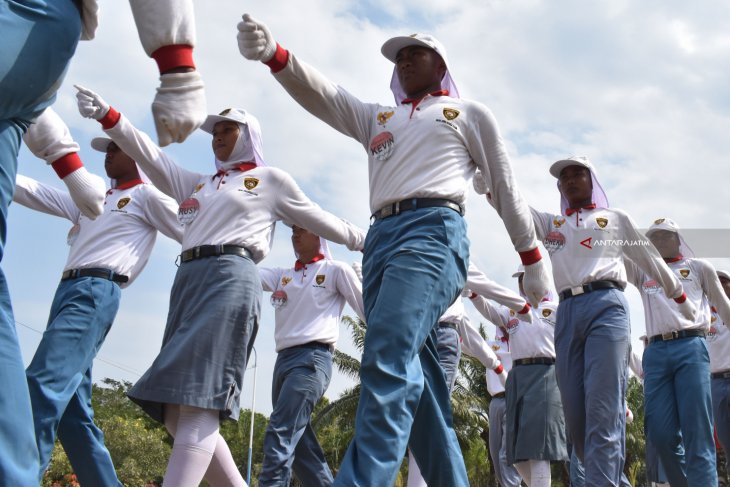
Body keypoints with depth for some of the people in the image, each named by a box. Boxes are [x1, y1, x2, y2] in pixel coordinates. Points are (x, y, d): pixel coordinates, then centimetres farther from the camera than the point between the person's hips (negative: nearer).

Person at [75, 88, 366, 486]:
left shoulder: (270, 179, 16)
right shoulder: (197, 184, 29)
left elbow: (317, 220, 21)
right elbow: (151, 156, 21)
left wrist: (366, 241, 24)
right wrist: (108, 117, 10)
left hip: (230, 277, -7)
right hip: (188, 280, 7)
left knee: (198, 401, -19)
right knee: (177, 409, 1)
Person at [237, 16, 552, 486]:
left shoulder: (470, 113, 20)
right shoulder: (376, 118, 30)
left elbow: (506, 186, 19)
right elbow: (321, 92, 14)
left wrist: (533, 259, 16)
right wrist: (274, 54, -5)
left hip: (434, 231, -5)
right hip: (380, 239, 6)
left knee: (388, 363, -26)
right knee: (415, 382, 2)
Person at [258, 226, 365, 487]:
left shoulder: (336, 271, 7)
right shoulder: (282, 275, 21)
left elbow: (366, 309, 7)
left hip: (312, 358, -6)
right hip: (283, 359, 7)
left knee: (279, 435, -19)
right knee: (300, 444, 6)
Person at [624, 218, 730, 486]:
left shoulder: (698, 267, 17)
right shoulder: (643, 271, 22)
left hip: (690, 347, -2)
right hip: (655, 352, 2)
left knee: (696, 431, -10)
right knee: (661, 432, -4)